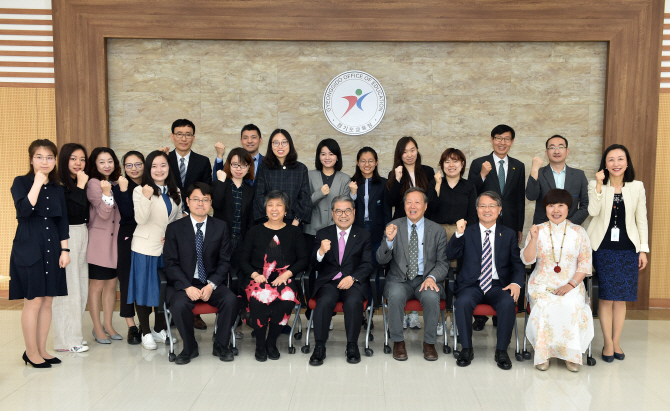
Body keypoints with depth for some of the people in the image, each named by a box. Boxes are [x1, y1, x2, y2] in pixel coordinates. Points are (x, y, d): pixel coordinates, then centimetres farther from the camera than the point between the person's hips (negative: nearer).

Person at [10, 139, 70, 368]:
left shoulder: (57, 188, 11)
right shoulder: (21, 182, -2)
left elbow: (62, 221, 10)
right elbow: (24, 210, -20)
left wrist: (64, 250, 4)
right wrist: (38, 183, -19)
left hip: (52, 248, 5)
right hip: (28, 248, -5)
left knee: (47, 301, 8)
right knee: (33, 301, -3)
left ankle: (41, 349, 18)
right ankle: (31, 352, 10)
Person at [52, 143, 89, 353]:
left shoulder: (82, 183, 13)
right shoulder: (59, 185, -11)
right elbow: (73, 210, -21)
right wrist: (80, 186, -15)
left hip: (83, 236, 9)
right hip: (66, 238, -9)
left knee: (81, 287, 13)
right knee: (67, 288, -4)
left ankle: (73, 334, 24)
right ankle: (66, 340, 4)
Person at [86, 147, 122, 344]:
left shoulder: (115, 183, 12)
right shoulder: (93, 184, -8)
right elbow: (104, 214, -16)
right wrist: (106, 193, -25)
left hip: (115, 239, 6)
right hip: (98, 241, -6)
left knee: (112, 284, 10)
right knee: (97, 285, 1)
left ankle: (108, 325, 20)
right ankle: (97, 328, 10)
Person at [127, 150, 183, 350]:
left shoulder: (175, 192, 10)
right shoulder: (140, 191, -7)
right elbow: (141, 219, -19)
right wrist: (146, 198, -34)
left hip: (168, 248, 5)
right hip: (145, 248, -5)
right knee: (144, 289, 4)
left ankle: (160, 330, 27)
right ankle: (146, 333, 17)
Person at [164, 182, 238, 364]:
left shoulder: (221, 227, 6)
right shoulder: (174, 228, 3)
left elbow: (224, 261, 3)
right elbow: (171, 264, -2)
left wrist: (211, 285, -13)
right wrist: (187, 287, -17)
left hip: (212, 283, 1)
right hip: (183, 284, -1)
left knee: (231, 300, -28)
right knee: (179, 305, -32)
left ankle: (220, 345, -5)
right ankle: (190, 348, -6)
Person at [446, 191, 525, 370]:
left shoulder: (509, 234, 13)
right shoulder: (467, 232, 10)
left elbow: (518, 264, 9)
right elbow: (451, 255, -1)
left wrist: (516, 283, -11)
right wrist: (458, 234, -17)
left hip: (499, 286, 0)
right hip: (472, 285, 0)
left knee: (508, 303, -31)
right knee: (462, 302, -31)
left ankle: (501, 350, -12)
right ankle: (466, 349, -12)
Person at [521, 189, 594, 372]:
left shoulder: (578, 232, 6)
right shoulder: (538, 230, 4)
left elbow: (585, 263, 4)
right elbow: (527, 260, -3)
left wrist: (571, 284, -10)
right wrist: (534, 239, -18)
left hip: (570, 286, 0)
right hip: (542, 285, 0)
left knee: (572, 307, -30)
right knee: (545, 307, -30)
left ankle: (571, 354, -12)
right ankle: (543, 353, -15)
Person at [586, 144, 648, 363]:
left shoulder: (637, 187, 5)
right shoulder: (596, 185, 1)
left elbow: (641, 220, 7)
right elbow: (593, 211, -16)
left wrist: (643, 249, 4)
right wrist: (600, 184, -21)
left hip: (627, 248, 2)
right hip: (602, 247, -1)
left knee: (621, 297, 6)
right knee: (606, 296, 2)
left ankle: (616, 342, 18)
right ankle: (608, 343, 12)